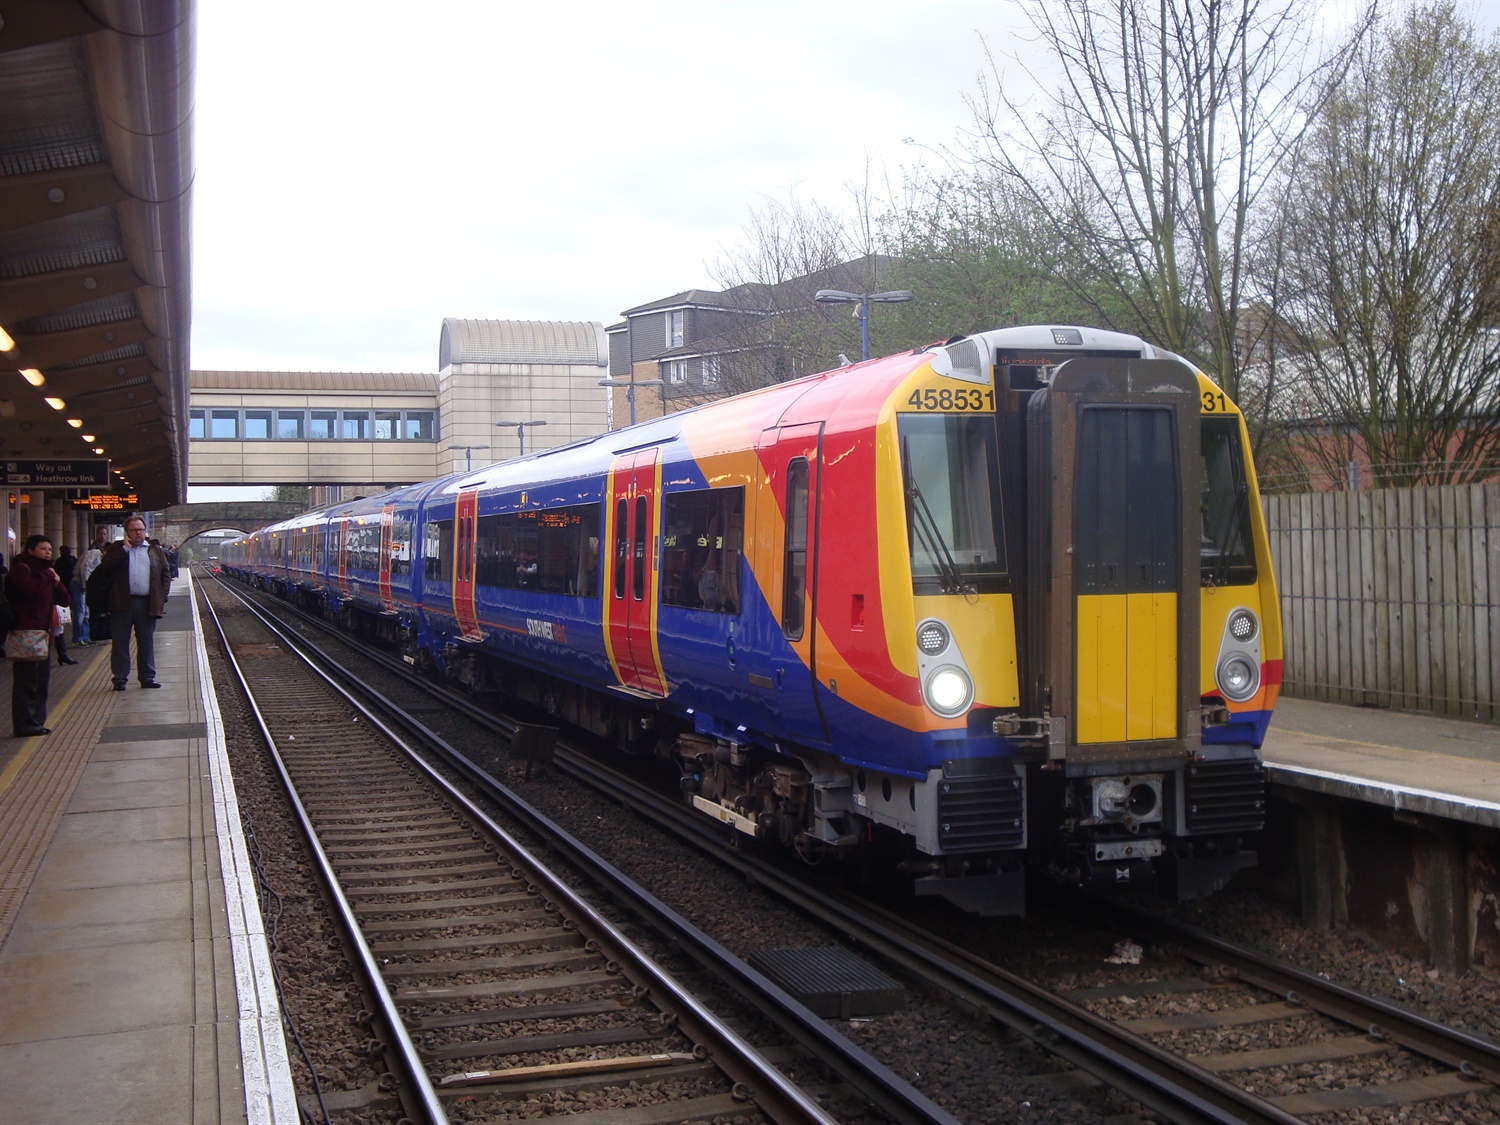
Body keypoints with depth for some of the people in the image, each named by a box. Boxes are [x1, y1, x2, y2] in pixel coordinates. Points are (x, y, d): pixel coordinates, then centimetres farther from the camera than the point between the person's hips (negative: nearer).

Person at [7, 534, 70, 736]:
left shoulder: (46, 571, 23)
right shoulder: (20, 568, -4)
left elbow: (64, 600, 20)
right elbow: (28, 587, -26)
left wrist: (57, 584, 2)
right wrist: (47, 576, -11)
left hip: (43, 632, 9)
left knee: (41, 680, 10)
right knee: (27, 680, -9)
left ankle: (36, 722, 15)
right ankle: (25, 724, -8)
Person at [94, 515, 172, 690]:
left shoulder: (155, 551, 13)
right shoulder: (117, 548, 8)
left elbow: (166, 573, 11)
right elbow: (105, 566, -8)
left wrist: (162, 597, 0)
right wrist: (124, 548, -10)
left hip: (147, 603, 1)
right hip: (122, 603, -1)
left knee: (146, 643, 7)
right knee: (120, 643, 1)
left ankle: (147, 677, 13)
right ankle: (120, 678, 7)